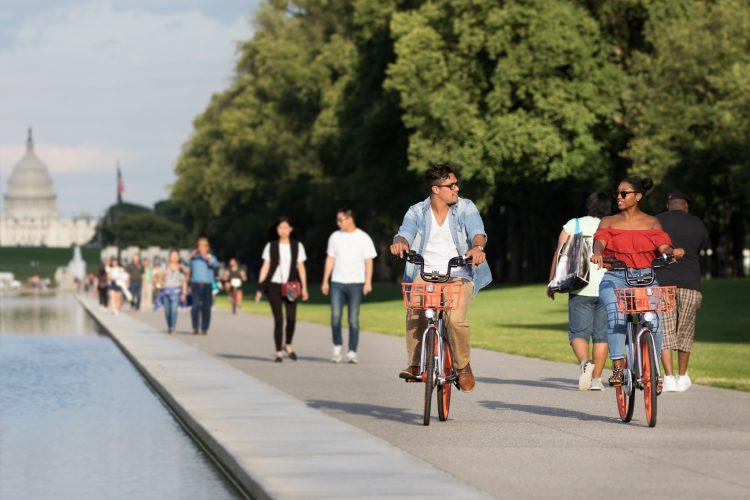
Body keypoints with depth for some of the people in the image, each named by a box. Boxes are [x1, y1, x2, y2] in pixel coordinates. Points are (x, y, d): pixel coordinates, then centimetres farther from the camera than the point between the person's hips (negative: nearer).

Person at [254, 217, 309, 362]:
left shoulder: (297, 246, 9)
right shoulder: (271, 246, 7)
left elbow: (300, 267, 8)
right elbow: (265, 267, 6)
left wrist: (304, 288, 0)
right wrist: (260, 288, 1)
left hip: (290, 286, 0)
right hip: (274, 285, 0)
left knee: (291, 318, -11)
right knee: (278, 319, -5)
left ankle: (288, 345, 14)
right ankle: (279, 353, 3)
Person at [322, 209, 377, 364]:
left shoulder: (363, 238, 1)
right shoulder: (335, 237, 10)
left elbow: (368, 261, -2)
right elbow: (330, 259, 13)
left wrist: (368, 282, -12)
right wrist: (325, 281, 8)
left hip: (356, 283, -2)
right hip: (337, 282, 2)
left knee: (354, 319, -2)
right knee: (335, 316, -8)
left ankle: (352, 352, 3)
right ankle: (337, 347, 9)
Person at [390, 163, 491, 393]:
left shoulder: (466, 208, 3)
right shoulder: (417, 212, 6)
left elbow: (477, 233, -12)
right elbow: (405, 233, -9)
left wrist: (477, 247, -36)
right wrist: (400, 243, -35)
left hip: (459, 275, -1)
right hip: (426, 273, 1)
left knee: (457, 318, -25)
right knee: (415, 311, -26)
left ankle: (463, 365, 0)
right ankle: (414, 364, -8)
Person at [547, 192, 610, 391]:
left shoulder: (573, 225, 5)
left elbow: (559, 254, -1)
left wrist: (552, 283, 5)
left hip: (580, 288, -1)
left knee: (578, 332, 2)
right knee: (601, 335, 9)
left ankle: (585, 362, -26)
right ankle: (596, 378, 8)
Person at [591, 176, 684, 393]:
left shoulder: (652, 223, 14)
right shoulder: (608, 222, 15)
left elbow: (663, 245, -1)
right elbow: (600, 241, -4)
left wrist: (674, 251, -25)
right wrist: (597, 253, -28)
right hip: (615, 278, 0)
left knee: (654, 321, -21)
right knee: (616, 316, -30)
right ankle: (617, 367, -29)